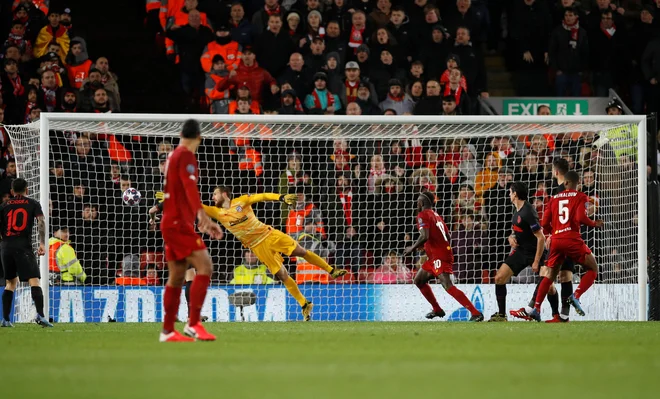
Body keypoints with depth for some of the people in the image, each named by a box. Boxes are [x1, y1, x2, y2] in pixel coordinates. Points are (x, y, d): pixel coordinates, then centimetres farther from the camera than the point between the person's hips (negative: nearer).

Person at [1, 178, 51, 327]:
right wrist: (42, 244, -8)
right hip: (24, 247, -4)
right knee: (34, 280, -10)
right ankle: (40, 315, -29)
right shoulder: (33, 204, 9)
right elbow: (41, 222, -5)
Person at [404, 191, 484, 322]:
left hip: (439, 257, -10)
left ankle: (476, 313, -32)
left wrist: (412, 248, -6)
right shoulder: (436, 215, 19)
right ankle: (437, 310, 26)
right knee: (419, 280, 22)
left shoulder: (423, 215, -8)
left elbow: (424, 236, -21)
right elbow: (447, 236, 21)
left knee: (448, 286, -21)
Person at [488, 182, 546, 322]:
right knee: (499, 278, -2)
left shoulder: (528, 212, -22)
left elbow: (541, 238, -24)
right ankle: (501, 315, 6)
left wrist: (536, 261, -23)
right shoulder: (518, 211, 6)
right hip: (520, 251, 8)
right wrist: (511, 237, -1)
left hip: (535, 252, -8)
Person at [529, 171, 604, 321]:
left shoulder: (554, 198, 14)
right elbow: (581, 218, -13)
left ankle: (536, 308, 3)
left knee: (550, 275, 14)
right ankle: (576, 296, -13)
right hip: (572, 240, -5)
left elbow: (545, 224, 11)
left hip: (556, 240, 5)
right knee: (593, 269, 8)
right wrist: (595, 224, 5)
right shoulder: (581, 197, 1)